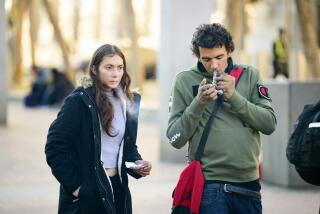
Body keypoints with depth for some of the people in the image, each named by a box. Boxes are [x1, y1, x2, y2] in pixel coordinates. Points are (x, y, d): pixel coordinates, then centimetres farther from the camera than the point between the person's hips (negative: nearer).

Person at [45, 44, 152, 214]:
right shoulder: (79, 101, -10)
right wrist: (73, 185, -14)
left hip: (118, 189, 6)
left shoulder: (128, 102, 9)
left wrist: (137, 163, -1)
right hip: (86, 194, -6)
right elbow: (55, 147, -13)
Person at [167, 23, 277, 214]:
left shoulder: (249, 75, 6)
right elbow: (176, 139, -4)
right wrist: (199, 103, -16)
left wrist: (233, 96, -11)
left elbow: (270, 124, -1)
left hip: (248, 182, 3)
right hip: (209, 185, -3)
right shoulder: (185, 81, 0)